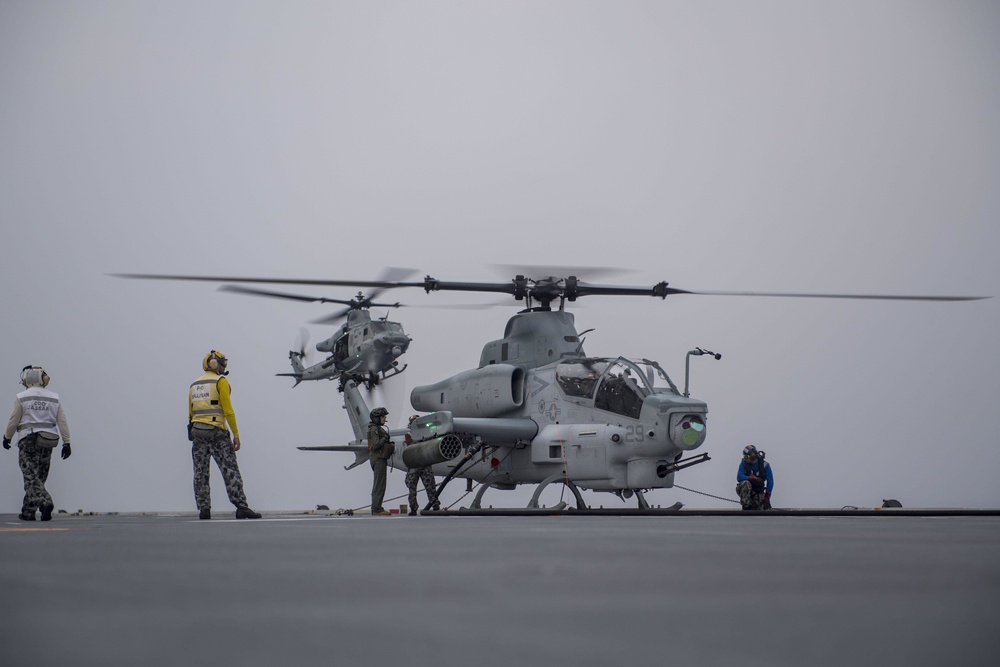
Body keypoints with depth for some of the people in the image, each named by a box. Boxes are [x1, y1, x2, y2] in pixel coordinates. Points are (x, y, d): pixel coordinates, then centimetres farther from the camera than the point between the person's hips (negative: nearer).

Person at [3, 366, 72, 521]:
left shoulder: (21, 398, -4)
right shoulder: (54, 398, 7)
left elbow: (14, 421, 0)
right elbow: (62, 422, 4)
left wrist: (7, 437, 15)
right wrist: (66, 443, 5)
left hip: (28, 440, -4)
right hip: (47, 443, 4)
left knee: (31, 477, -7)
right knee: (39, 477, 11)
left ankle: (44, 502, -29)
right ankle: (28, 511, 15)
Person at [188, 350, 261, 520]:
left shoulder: (194, 385, 16)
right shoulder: (220, 381, -3)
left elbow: (190, 413, 17)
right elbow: (228, 410, -10)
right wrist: (236, 434, -9)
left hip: (197, 431, 6)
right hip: (216, 431, -6)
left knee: (201, 473, 8)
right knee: (230, 470, -7)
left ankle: (203, 509, 2)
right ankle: (241, 507, -14)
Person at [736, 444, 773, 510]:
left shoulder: (764, 465, -11)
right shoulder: (744, 463, -10)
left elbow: (770, 482, -7)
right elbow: (739, 477, -21)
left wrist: (767, 497, -11)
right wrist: (753, 478, -35)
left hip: (758, 492, 0)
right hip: (746, 490, 0)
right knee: (745, 483, -34)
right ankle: (746, 507, -27)